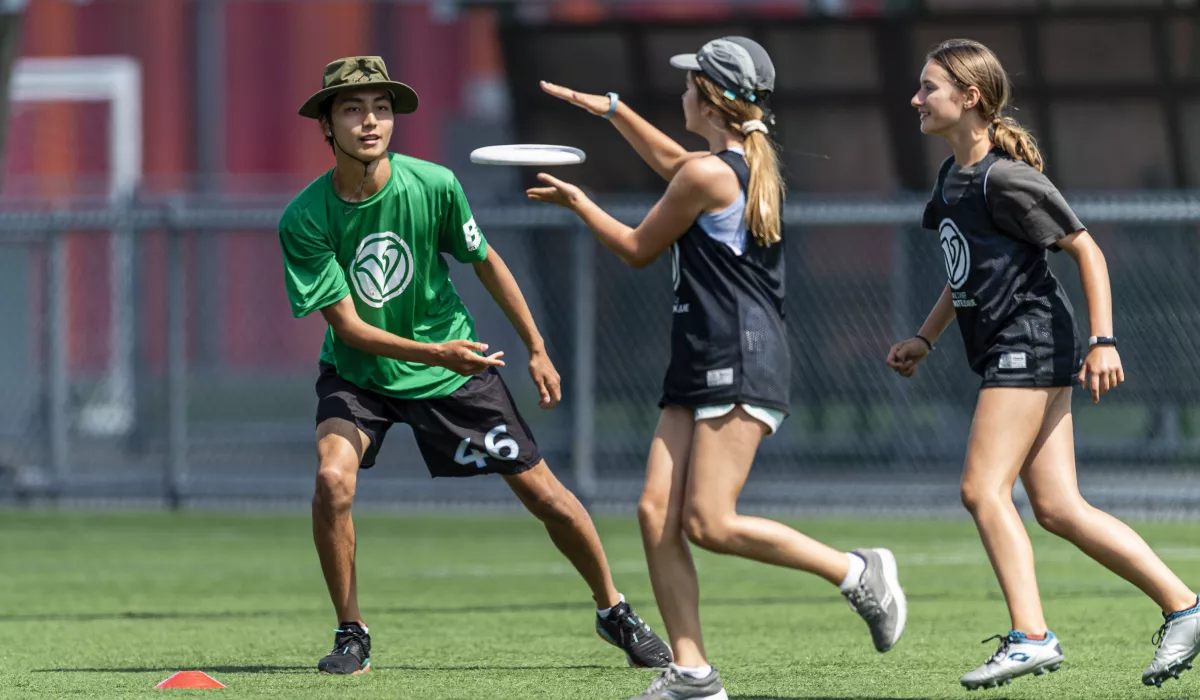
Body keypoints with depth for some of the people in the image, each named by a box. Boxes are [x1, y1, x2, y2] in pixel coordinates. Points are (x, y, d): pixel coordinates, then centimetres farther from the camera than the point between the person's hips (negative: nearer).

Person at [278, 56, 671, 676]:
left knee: (543, 492, 1)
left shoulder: (433, 186, -17)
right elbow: (346, 323, -21)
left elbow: (487, 264, 0)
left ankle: (612, 608, 25)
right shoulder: (304, 221, -21)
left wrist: (537, 350, 6)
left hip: (452, 362, 1)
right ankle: (351, 634, -9)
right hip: (358, 374, -1)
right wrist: (434, 354, -35)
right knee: (333, 478, -27)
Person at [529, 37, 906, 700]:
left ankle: (858, 573, -3)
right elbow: (672, 163, 38)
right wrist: (611, 110, 40)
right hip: (699, 368, 10)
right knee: (657, 514, -1)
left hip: (741, 364, -10)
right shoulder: (753, 161, 15)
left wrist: (577, 202, 14)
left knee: (708, 523, -15)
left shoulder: (709, 175, -13)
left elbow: (637, 248, -1)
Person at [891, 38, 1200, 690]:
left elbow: (1086, 250, -12)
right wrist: (923, 340, 23)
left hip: (1030, 343, -9)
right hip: (1007, 351, 9)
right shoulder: (951, 176, 14)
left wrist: (1103, 340, -17)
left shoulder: (1005, 178, -14)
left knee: (984, 488, -12)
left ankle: (1030, 637, -11)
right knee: (1058, 508, 5)